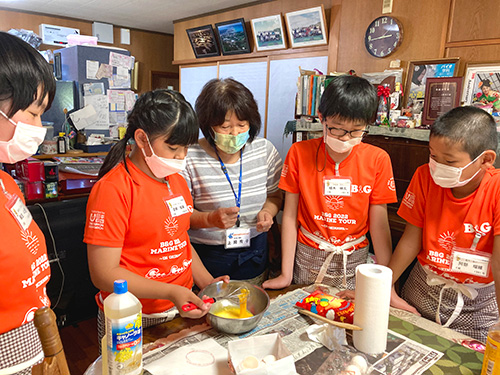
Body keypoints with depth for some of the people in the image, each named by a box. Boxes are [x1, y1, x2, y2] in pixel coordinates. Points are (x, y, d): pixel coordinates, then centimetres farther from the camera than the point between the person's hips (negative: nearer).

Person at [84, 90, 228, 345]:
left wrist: (208, 283, 3)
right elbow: (104, 274, -18)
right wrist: (170, 292, -25)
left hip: (180, 311, 7)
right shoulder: (112, 189, -17)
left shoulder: (178, 182, 8)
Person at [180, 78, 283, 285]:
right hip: (207, 257, -3)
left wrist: (267, 211, -12)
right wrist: (210, 219, -27)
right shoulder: (190, 159, -14)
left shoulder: (265, 150, -3)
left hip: (254, 255, 4)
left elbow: (274, 194, 9)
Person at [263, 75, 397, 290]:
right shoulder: (299, 153, -10)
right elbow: (290, 216, -7)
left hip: (353, 260, 1)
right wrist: (286, 274, -6)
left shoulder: (377, 160, -9)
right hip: (307, 258, 0)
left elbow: (379, 224, -6)